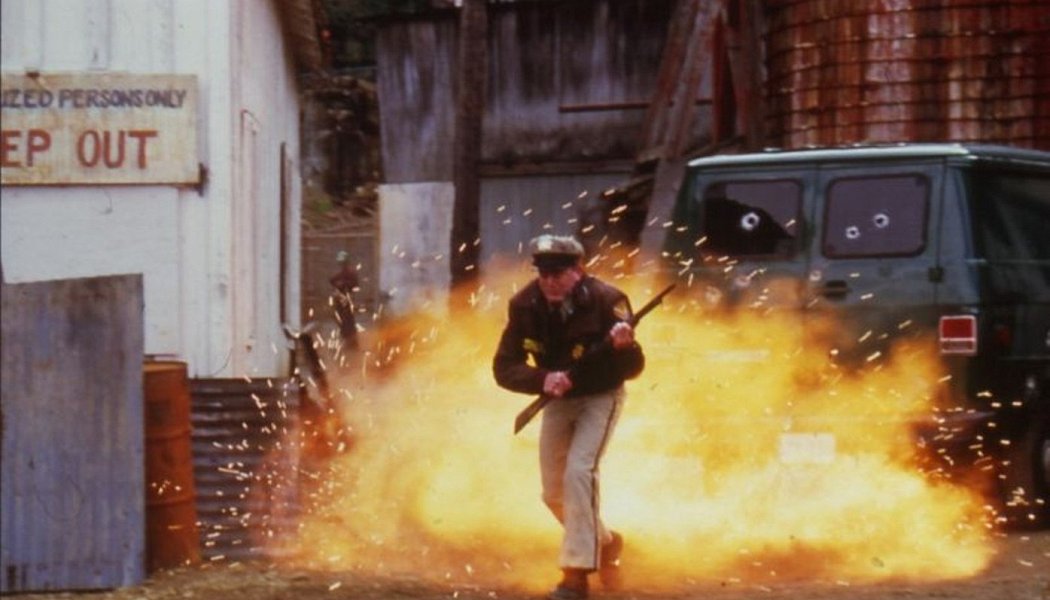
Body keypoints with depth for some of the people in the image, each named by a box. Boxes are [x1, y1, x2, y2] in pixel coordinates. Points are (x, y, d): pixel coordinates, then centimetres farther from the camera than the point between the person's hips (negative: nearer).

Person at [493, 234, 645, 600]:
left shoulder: (605, 301, -28)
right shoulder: (524, 306, -19)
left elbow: (633, 368, -27)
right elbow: (504, 368, -18)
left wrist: (625, 345, -50)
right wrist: (542, 380, -36)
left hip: (600, 397, -4)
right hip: (557, 401, 4)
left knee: (579, 471, -24)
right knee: (554, 493, 8)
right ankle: (605, 542, 35)